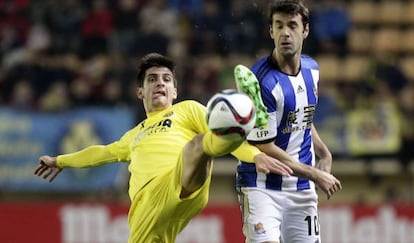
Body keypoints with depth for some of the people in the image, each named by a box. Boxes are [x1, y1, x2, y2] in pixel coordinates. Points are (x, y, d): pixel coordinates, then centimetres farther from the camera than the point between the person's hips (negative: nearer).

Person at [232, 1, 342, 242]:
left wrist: (324, 153, 8)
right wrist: (315, 174, -11)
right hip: (262, 186, -7)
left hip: (302, 187, 7)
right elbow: (265, 149, -17)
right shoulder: (261, 82, -20)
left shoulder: (311, 69, 5)